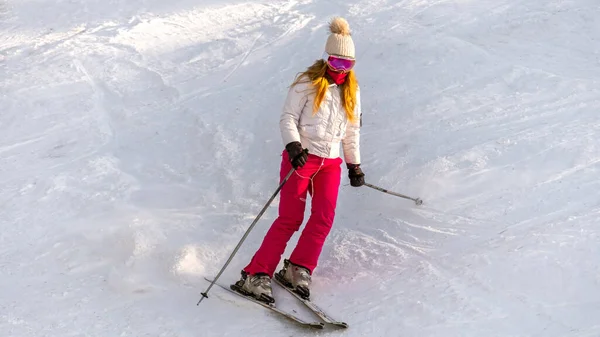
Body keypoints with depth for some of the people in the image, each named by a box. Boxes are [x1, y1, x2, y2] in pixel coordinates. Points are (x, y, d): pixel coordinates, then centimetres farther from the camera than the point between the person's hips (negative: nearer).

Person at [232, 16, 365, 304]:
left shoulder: (351, 92, 13)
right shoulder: (307, 83, -3)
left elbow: (352, 132, 21)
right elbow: (287, 118, -7)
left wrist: (354, 165, 21)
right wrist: (293, 146, -22)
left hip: (331, 162, 5)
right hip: (301, 158, -5)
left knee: (324, 218, -13)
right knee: (290, 219, -11)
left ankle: (297, 269, -3)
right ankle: (255, 276, -8)